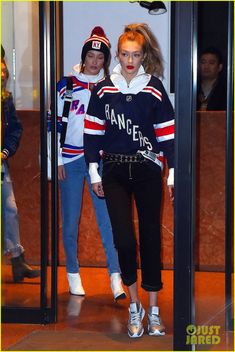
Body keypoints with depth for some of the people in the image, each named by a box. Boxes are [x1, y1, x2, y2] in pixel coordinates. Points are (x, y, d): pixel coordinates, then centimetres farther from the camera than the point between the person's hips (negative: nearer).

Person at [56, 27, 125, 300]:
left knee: (107, 219, -8)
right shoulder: (66, 85, 2)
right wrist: (57, 160, -1)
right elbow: (55, 122, 4)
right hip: (70, 161, 0)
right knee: (70, 221, 4)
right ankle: (73, 275, 16)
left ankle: (115, 277, -9)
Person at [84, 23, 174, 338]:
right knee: (124, 240, -9)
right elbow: (93, 131, 7)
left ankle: (153, 310, 14)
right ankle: (134, 306, 9)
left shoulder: (154, 89, 0)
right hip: (115, 172, 0)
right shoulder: (103, 90, 2)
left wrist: (174, 173, -1)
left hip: (148, 171, 0)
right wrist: (94, 172, 5)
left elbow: (167, 132, 2)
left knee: (151, 238, 5)